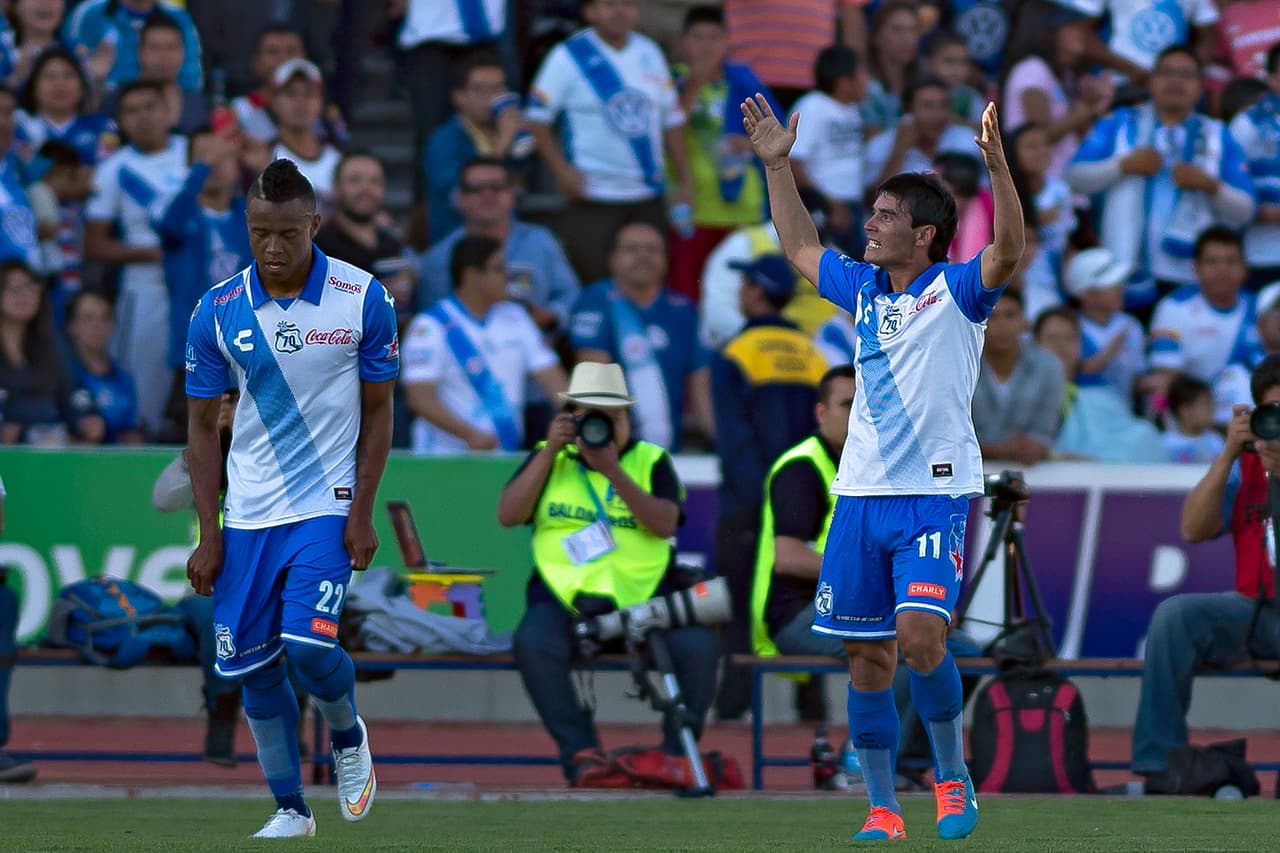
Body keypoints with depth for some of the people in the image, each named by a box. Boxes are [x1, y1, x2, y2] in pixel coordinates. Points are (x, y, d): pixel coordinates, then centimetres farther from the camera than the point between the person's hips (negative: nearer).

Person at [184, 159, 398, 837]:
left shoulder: (364, 299, -7)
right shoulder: (218, 311, -3)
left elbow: (378, 412, 1)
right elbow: (202, 426, 4)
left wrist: (362, 514, -6)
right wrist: (208, 536, -1)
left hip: (327, 506, -3)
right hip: (247, 516, 3)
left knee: (309, 646, -18)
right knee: (255, 670, 3)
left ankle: (347, 736, 13)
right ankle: (290, 810, 17)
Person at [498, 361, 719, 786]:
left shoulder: (650, 461, 10)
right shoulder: (548, 458, 13)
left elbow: (664, 524, -7)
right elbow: (508, 515, 0)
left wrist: (613, 471, -16)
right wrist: (550, 452, -6)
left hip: (642, 596, 0)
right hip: (563, 598, 0)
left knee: (698, 646, -26)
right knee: (533, 643, -34)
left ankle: (677, 755, -9)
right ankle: (580, 753, -24)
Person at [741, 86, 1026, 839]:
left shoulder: (957, 291, -3)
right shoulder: (864, 289, 15)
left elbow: (1008, 251, -22)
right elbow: (801, 248, 32)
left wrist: (996, 163, -33)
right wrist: (777, 163, 29)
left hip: (935, 494, -6)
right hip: (861, 494, 6)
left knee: (920, 637, -21)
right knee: (869, 658, 4)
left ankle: (953, 774, -2)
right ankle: (883, 810, 12)